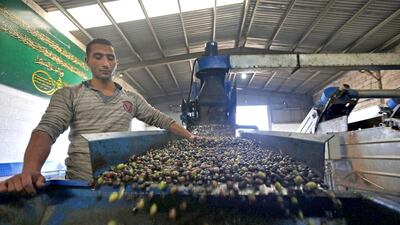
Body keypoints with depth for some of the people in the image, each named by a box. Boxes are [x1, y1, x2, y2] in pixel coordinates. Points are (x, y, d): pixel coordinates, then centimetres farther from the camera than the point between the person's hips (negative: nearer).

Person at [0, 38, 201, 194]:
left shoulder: (132, 98, 11)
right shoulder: (68, 95, 3)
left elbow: (160, 119, 9)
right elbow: (47, 130, -10)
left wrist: (191, 137, 1)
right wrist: (29, 171, -28)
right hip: (81, 184, -2)